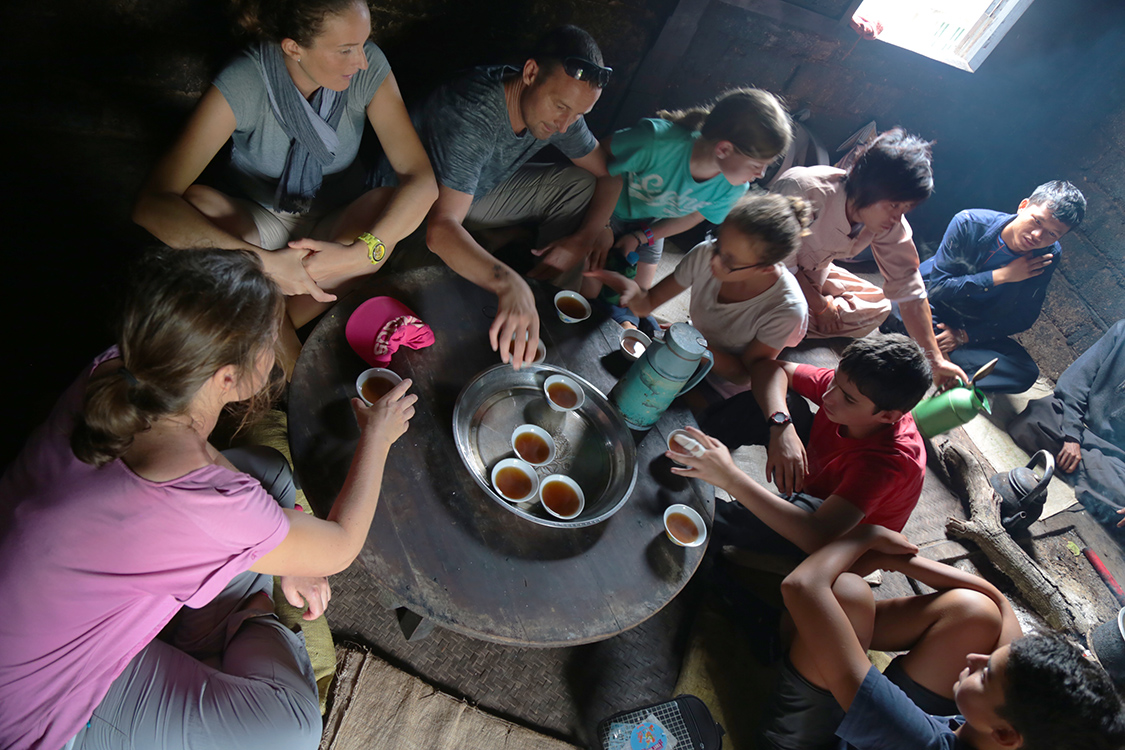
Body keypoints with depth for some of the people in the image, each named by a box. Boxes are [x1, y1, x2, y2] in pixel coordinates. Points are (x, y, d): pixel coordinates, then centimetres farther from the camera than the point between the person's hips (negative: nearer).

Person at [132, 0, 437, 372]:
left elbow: (421, 178, -26)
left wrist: (359, 253, -42)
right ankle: (290, 357, -18)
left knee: (387, 202, -29)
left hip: (336, 228, 1)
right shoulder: (241, 84, -26)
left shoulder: (368, 66, -20)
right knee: (195, 203, -29)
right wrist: (265, 262, -45)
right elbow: (151, 204, -32)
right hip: (258, 224, -1)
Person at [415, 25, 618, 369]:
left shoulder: (558, 112, -15)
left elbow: (609, 173, -2)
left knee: (580, 184, -6)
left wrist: (586, 237, -21)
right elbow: (441, 228, -47)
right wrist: (508, 283, -63)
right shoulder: (471, 115, -37)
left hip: (477, 191, 6)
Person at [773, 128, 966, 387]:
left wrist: (935, 359, -15)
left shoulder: (892, 225, -16)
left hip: (813, 273, 6)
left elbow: (909, 290, -12)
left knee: (878, 308, -2)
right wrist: (820, 305, -15)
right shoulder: (801, 189, -35)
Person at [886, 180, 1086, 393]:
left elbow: (1023, 318, -4)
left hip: (975, 329, 4)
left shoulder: (1048, 256, -10)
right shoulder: (969, 223, -19)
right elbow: (937, 287, -19)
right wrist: (1002, 275, -26)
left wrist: (964, 335, -17)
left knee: (1026, 374, -22)